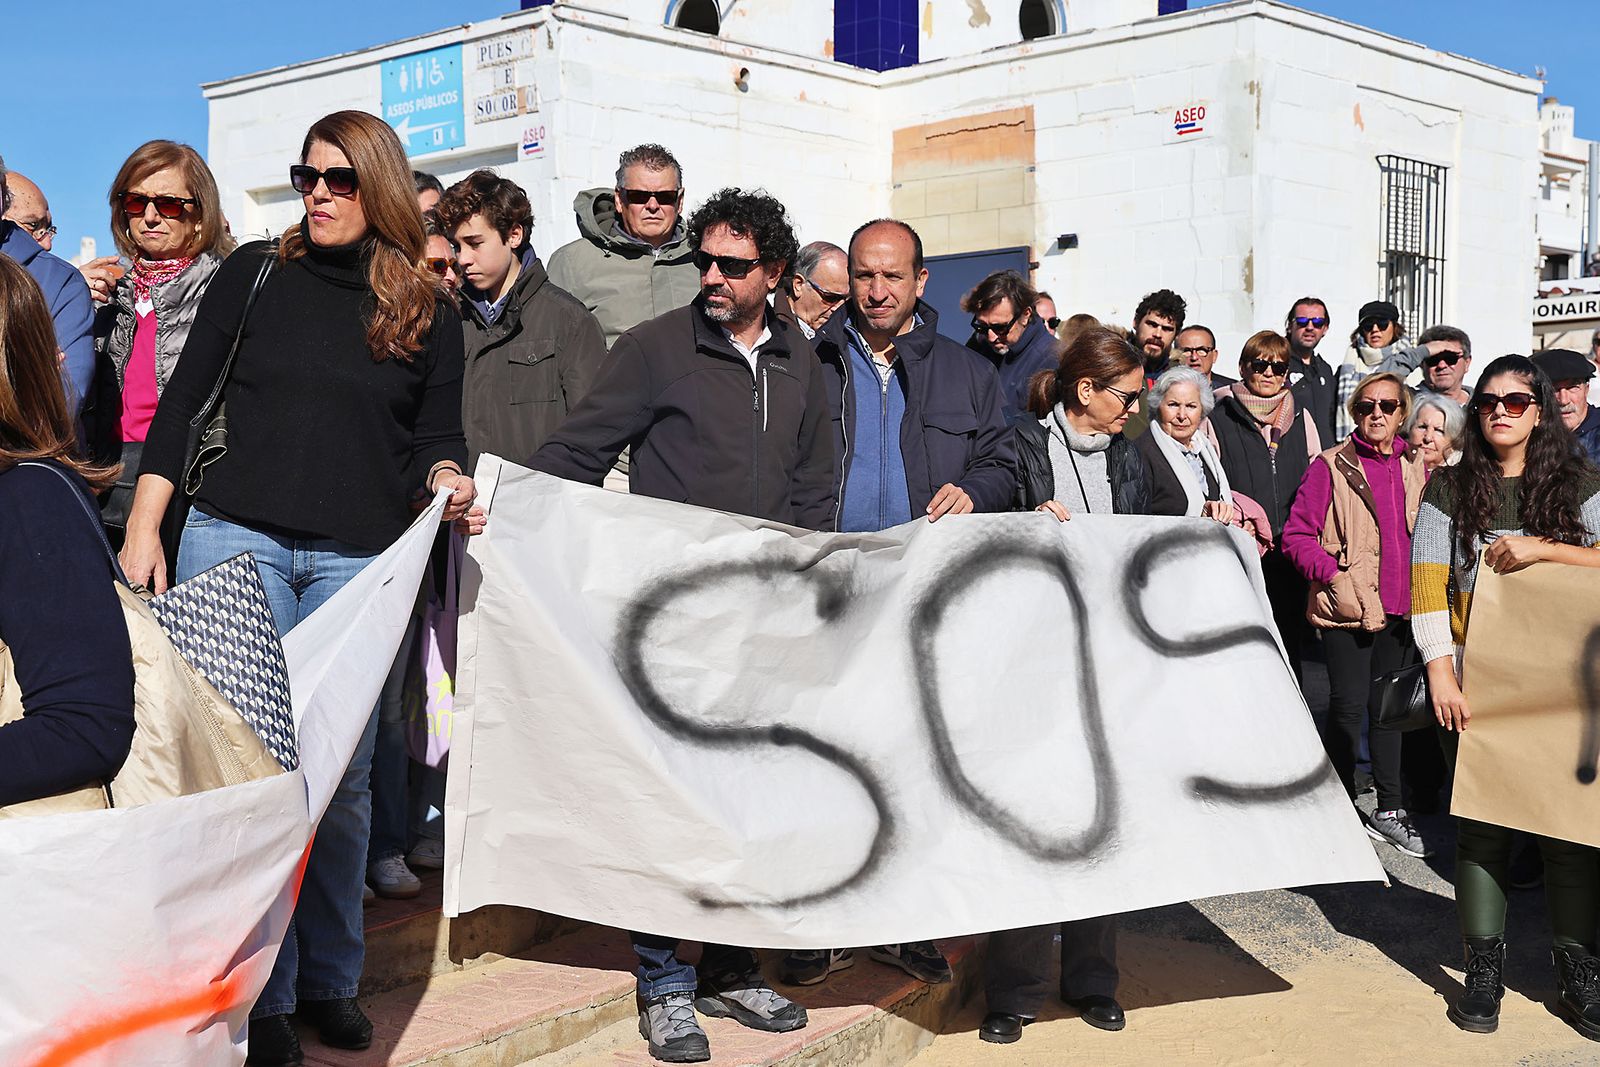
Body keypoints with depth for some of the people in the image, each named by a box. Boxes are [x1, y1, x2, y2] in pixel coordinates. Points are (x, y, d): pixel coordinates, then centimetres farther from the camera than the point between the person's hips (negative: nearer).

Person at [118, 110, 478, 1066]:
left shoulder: (428, 311, 10)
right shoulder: (256, 273, 8)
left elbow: (438, 436, 13)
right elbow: (181, 402, 6)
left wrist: (448, 482, -10)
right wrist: (144, 530, -1)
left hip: (359, 557, 1)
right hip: (235, 536, 0)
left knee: (341, 773, 5)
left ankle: (329, 978, 20)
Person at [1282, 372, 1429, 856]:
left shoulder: (1415, 468, 8)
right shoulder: (1331, 467, -6)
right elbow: (1296, 535, -8)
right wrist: (1335, 575, -20)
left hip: (1399, 607, 5)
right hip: (1347, 609, -5)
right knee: (1348, 707, -2)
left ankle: (1390, 809, 23)